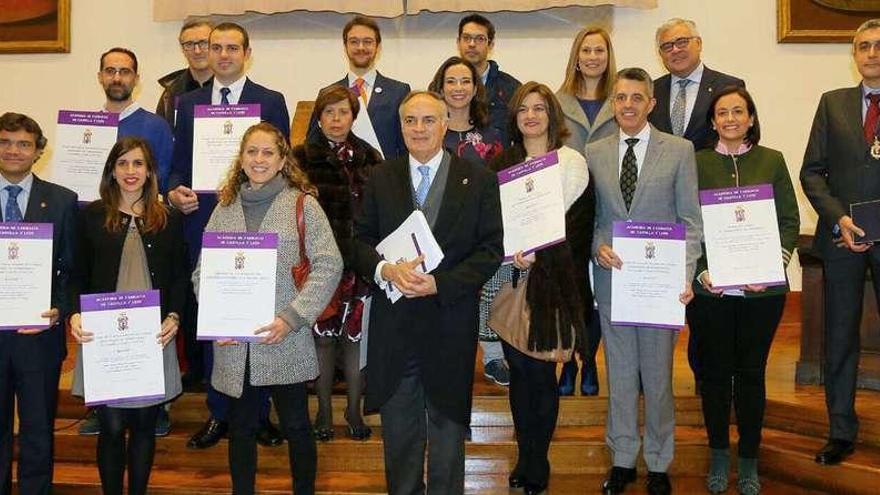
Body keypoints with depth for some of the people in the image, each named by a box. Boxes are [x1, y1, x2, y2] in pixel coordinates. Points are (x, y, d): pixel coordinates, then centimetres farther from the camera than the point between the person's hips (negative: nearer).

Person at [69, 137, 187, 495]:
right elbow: (78, 275, 5)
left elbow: (179, 277, 7)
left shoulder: (169, 219, 7)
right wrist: (75, 314, -11)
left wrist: (174, 317, -8)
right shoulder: (91, 216, 5)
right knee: (111, 427, 2)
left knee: (144, 424, 9)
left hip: (154, 335, 1)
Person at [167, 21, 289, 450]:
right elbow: (178, 163, 12)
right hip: (203, 220, 3)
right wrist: (174, 190, -8)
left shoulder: (271, 101, 4)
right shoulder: (188, 103, 12)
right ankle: (218, 412, 18)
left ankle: (260, 411, 14)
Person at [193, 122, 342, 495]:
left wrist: (292, 318, -15)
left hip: (286, 343, -3)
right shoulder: (225, 208, 9)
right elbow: (202, 273, 10)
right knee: (241, 429, 14)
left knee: (296, 427, 8)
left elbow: (329, 264, -9)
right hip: (234, 343, 3)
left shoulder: (302, 204, -2)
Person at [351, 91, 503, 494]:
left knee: (447, 423, 13)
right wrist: (385, 269, -17)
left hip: (450, 324, -2)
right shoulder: (380, 178, 6)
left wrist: (440, 283, -18)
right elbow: (360, 241, 4)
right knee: (399, 428, 15)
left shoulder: (479, 180, -1)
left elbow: (491, 249, -6)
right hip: (393, 324, 2)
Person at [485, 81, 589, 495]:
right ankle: (525, 458, 21)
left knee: (540, 370, -1)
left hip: (548, 273, -4)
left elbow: (564, 217, -9)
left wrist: (532, 251, -22)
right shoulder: (504, 162, 15)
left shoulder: (570, 161, 1)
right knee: (518, 367, 9)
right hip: (508, 274, 4)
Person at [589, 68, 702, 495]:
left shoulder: (679, 151, -1)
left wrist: (685, 276, -12)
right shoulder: (594, 154, 6)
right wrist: (598, 247, -8)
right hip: (611, 277, 2)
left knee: (657, 375, 8)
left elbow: (691, 220, -3)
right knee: (620, 373, 12)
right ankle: (622, 459, 27)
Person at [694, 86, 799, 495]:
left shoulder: (772, 161, 6)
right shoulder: (697, 163, 3)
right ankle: (719, 456, 23)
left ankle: (749, 461, 22)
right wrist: (701, 269, -11)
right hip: (711, 288, 0)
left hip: (762, 288, 1)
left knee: (751, 372, 8)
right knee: (716, 372, 7)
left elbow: (790, 220, 4)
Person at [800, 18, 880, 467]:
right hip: (841, 238, 2)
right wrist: (838, 218, -9)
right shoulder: (833, 103, 8)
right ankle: (841, 432, 20)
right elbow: (812, 172, 5)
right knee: (839, 340, 9)